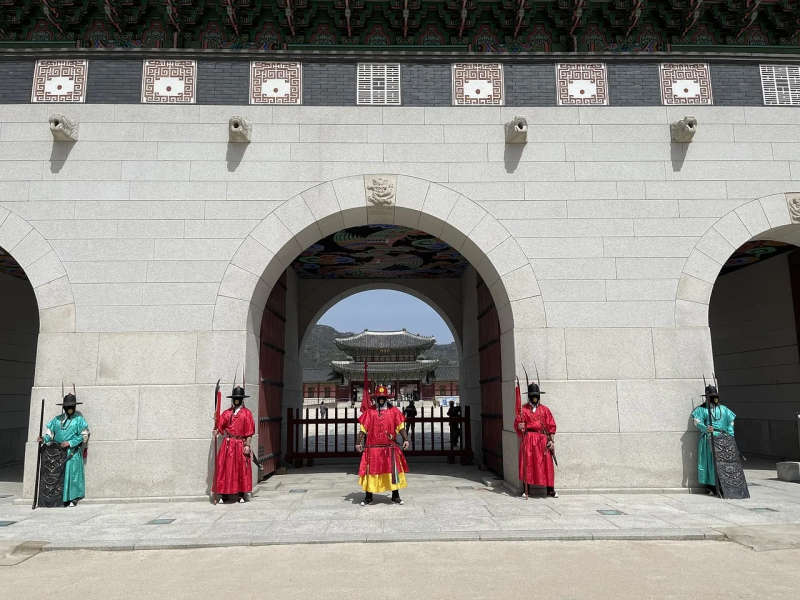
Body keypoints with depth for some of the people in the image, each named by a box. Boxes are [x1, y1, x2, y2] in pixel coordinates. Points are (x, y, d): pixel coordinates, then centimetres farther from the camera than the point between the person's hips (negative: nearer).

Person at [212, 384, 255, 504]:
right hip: (228, 444, 2)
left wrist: (247, 445, -8)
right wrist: (216, 431, -21)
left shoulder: (246, 413, 1)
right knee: (224, 467, -2)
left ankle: (241, 494, 11)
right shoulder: (227, 413, 9)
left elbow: (249, 431, -2)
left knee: (241, 469, 3)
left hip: (240, 444, -2)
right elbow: (220, 426, 1)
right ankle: (219, 494, 3)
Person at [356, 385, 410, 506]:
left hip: (390, 448, 0)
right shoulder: (369, 412, 4)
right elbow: (363, 429, 5)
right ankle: (368, 498, 18)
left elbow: (401, 427, 3)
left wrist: (405, 439, -8)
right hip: (372, 447, 0)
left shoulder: (394, 411, 5)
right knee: (370, 471, 4)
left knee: (393, 471, 4)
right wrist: (359, 443, -2)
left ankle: (395, 496, 18)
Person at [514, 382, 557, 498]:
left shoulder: (545, 410, 7)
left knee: (546, 464, 0)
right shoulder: (524, 409, 4)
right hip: (528, 440, -1)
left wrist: (551, 440, -1)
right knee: (527, 464, 0)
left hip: (543, 440, 1)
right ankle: (525, 490, 9)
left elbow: (551, 425, 6)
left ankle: (550, 490, 9)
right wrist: (520, 426, -21)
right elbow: (517, 423, 2)